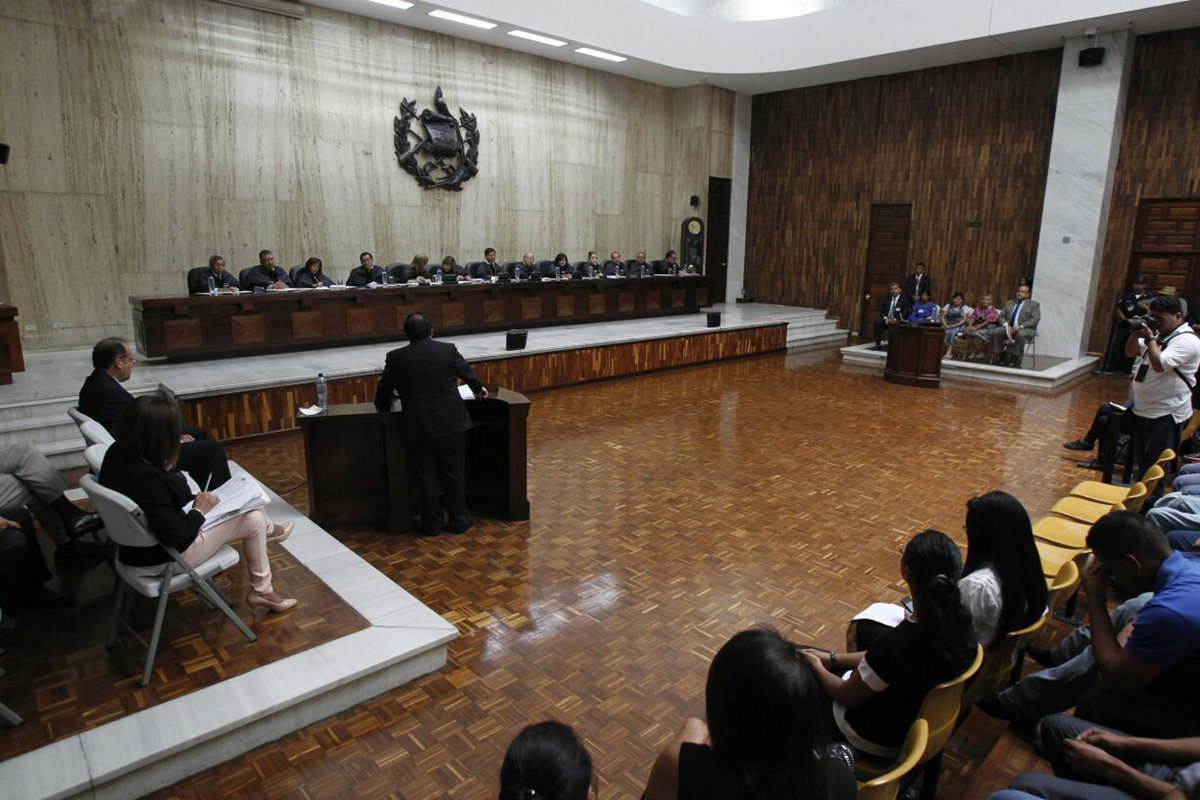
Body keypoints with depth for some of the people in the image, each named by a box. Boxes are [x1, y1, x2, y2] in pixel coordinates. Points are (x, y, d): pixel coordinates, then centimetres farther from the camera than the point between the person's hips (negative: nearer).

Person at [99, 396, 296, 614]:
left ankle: (267, 531, 41)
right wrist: (200, 510, -14)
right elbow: (174, 535, -29)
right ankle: (262, 591, 19)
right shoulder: (148, 478, -37)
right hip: (164, 556, -9)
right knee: (254, 519, 2)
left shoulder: (117, 453, -10)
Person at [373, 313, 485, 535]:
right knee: (455, 473, 11)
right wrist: (479, 389, 36)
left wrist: (383, 405, 29)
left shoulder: (396, 357, -3)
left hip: (417, 426, 0)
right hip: (450, 422, 0)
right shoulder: (448, 350, -1)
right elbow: (468, 372, 15)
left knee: (426, 476, 10)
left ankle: (432, 523, 19)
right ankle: (460, 520, 20)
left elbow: (384, 389, 6)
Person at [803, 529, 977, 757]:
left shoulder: (898, 643, -40)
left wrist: (818, 669, 0)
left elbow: (847, 696, -19)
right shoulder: (961, 620, -18)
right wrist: (833, 659, 4)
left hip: (884, 740, -6)